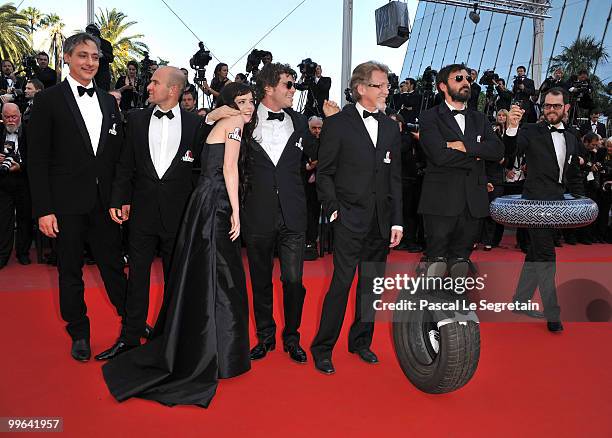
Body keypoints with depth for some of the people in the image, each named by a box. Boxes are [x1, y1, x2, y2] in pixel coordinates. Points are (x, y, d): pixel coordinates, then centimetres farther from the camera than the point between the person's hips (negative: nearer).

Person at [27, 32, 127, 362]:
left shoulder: (108, 102, 10)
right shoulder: (48, 100, -4)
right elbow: (37, 159, -7)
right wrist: (43, 209, -12)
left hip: (105, 201, 3)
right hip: (67, 204, -3)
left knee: (114, 265, 13)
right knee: (71, 272, 10)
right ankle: (79, 334, 26)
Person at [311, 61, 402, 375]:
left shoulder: (391, 128, 13)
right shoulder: (337, 124, -2)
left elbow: (395, 177, 11)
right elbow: (324, 173, -2)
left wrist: (397, 221, 6)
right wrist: (333, 209, -10)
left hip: (381, 220, 5)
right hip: (350, 219, -5)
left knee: (372, 284, 12)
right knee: (341, 284, -5)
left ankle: (361, 341, 29)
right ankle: (322, 349, 10)